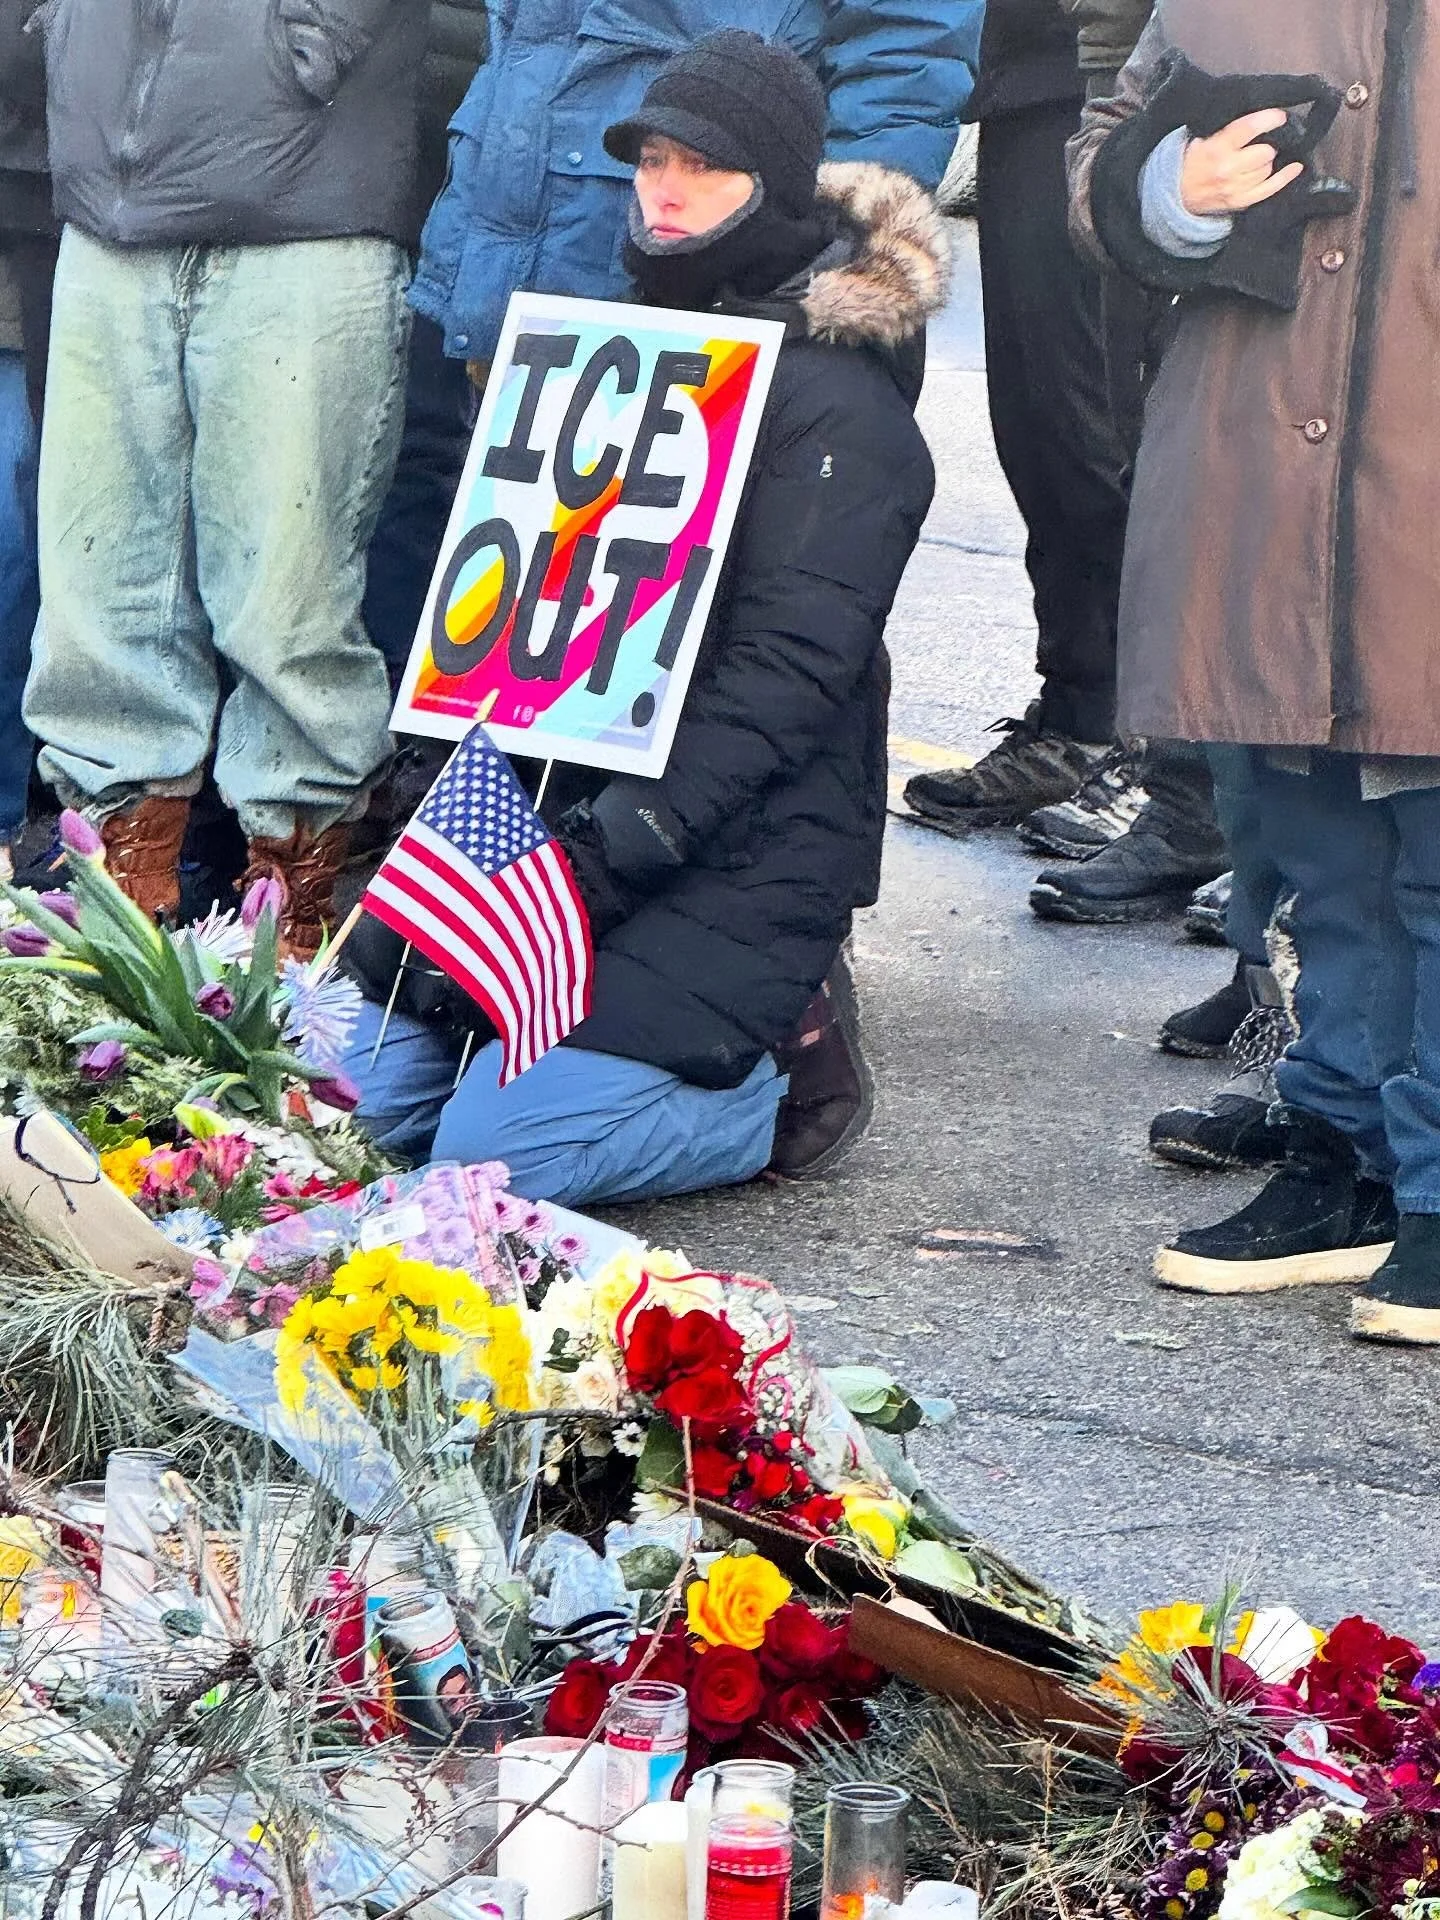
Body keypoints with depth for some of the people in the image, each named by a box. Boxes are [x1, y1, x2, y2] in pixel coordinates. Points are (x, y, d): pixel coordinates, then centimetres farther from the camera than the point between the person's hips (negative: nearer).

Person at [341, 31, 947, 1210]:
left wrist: (621, 841, -25)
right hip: (556, 801, 8)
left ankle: (780, 1073, 4)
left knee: (493, 1152, -19)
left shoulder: (839, 396, -12)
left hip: (734, 852, -8)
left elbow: (784, 669, -19)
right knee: (372, 1090, 2)